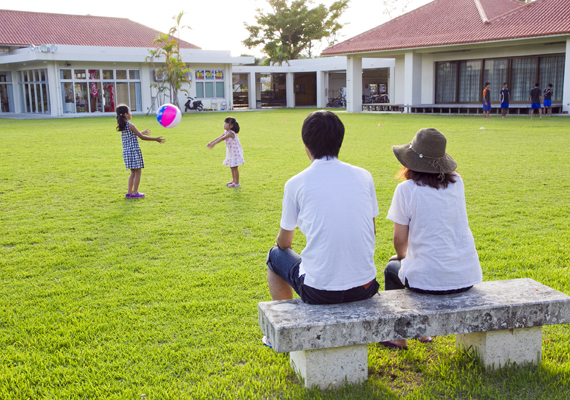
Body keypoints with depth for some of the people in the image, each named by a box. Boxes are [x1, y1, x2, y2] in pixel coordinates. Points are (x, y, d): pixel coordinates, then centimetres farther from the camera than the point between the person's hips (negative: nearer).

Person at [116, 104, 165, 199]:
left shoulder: (122, 126, 11)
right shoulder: (130, 125, -14)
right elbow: (141, 137, -12)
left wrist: (143, 132, 40)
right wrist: (155, 139, -6)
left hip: (126, 151, 8)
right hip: (134, 151, -8)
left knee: (133, 172, 17)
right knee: (138, 172, 1)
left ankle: (129, 192, 18)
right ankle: (135, 193, 2)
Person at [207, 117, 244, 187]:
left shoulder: (231, 133, -22)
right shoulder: (226, 132, 8)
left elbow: (222, 138, -32)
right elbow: (219, 138, 11)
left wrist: (214, 144, -41)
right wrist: (211, 142, 7)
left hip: (235, 152, -10)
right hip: (231, 152, 10)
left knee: (234, 167, -5)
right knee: (231, 167, 17)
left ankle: (237, 183, 1)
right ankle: (234, 181, 30)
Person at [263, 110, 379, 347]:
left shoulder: (296, 183, -6)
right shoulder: (364, 176, 2)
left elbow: (284, 242, 8)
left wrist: (281, 244, 33)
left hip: (319, 291, -3)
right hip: (364, 288, 4)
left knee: (275, 255, 26)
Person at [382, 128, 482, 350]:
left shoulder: (406, 189, -12)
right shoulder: (457, 183, 2)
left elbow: (400, 240, -3)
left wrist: (402, 256, 17)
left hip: (431, 279, -5)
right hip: (468, 276, 5)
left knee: (392, 268, 27)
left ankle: (398, 338, 34)